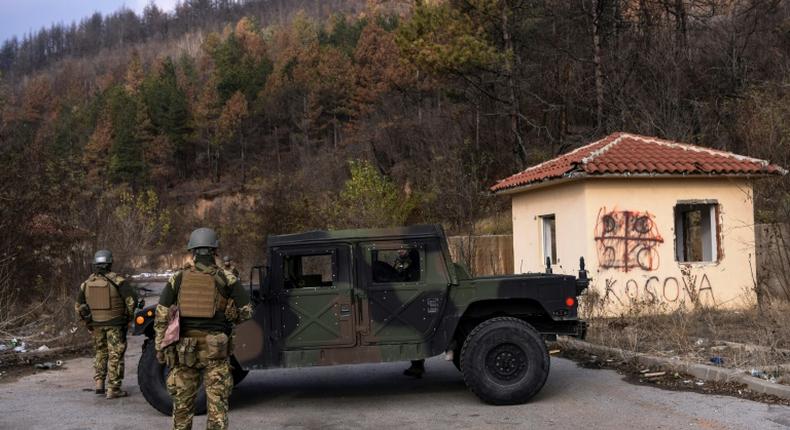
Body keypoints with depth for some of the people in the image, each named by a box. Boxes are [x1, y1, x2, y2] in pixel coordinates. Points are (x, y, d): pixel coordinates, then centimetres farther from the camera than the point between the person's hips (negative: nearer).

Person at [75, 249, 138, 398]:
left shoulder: (87, 283, 4)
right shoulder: (116, 280, -11)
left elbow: (79, 306, 11)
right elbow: (132, 298, -18)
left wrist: (88, 322, 19)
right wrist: (129, 316, -4)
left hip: (96, 324, 5)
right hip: (115, 324, -4)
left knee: (100, 353, 21)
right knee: (115, 355, 1)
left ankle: (99, 384, 18)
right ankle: (113, 390, 0)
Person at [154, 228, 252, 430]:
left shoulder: (178, 279, 3)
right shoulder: (227, 279, -2)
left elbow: (161, 315, 1)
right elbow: (246, 311, 0)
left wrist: (160, 347, 7)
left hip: (184, 348, 2)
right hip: (215, 349, -2)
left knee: (182, 402, 13)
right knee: (217, 402, 2)